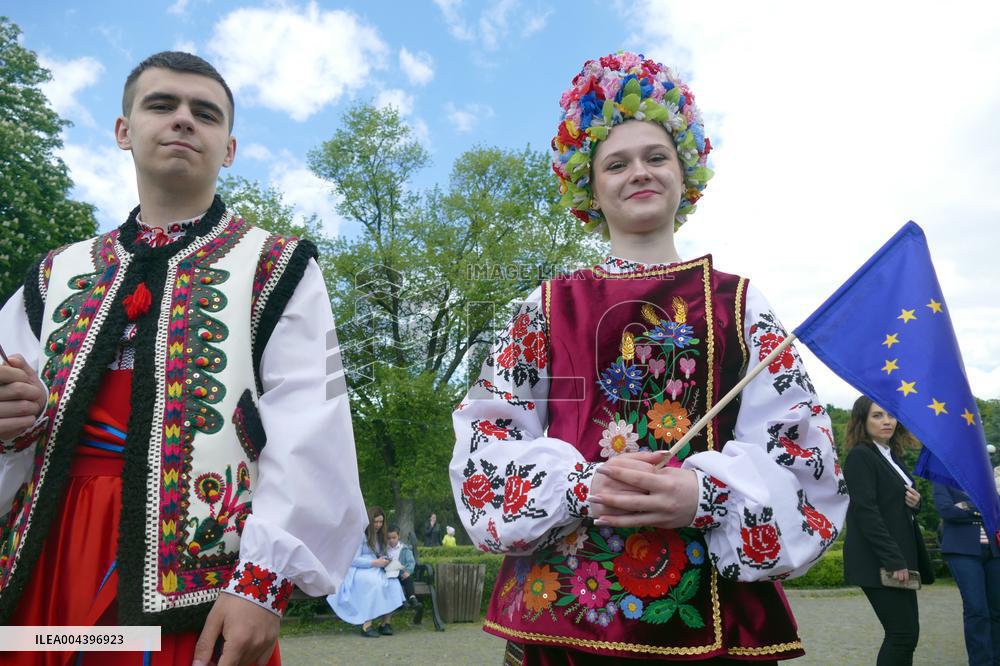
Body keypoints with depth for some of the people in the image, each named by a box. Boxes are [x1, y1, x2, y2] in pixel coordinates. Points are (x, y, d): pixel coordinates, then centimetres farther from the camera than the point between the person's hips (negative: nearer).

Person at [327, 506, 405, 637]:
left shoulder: (380, 536, 18)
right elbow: (353, 560, -11)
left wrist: (385, 560, 2)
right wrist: (375, 563, -16)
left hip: (376, 570, 6)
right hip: (359, 571, -6)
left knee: (393, 584, -24)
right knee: (374, 583, -38)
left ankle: (385, 623, -20)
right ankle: (367, 625, -34)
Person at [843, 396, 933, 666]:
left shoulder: (893, 456, 15)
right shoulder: (860, 456, -11)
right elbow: (866, 512, -18)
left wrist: (915, 503, 1)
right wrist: (893, 560, -22)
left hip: (901, 557, 9)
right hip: (878, 562, -9)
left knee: (906, 634, 9)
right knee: (904, 634, -8)